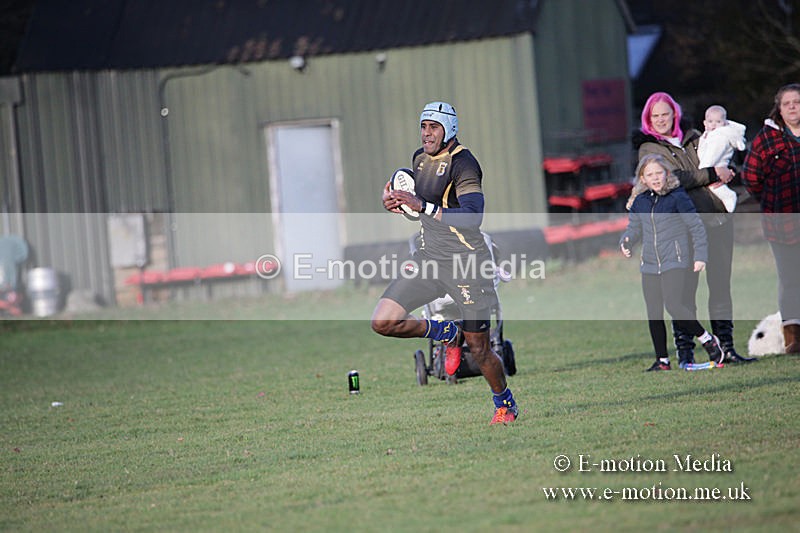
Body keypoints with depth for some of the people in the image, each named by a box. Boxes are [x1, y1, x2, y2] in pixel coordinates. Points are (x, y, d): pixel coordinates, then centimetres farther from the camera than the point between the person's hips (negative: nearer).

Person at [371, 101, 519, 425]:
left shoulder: (462, 163, -15)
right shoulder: (419, 158, 10)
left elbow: (473, 216, -28)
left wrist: (424, 206, -33)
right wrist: (393, 202, 5)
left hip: (467, 263, -7)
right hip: (429, 260, 7)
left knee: (479, 350, -1)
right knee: (383, 322, -9)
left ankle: (505, 404, 27)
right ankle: (447, 333, 16)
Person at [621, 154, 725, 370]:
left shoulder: (678, 198, -8)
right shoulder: (640, 202, 7)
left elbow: (696, 226, -3)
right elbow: (634, 228, 19)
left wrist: (700, 256, -7)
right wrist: (625, 242, -2)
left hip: (674, 261, -6)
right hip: (649, 264, 6)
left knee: (673, 305, -18)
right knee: (653, 313, 6)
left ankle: (708, 341, -2)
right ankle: (662, 360, 15)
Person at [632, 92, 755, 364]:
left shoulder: (693, 138, 18)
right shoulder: (649, 148, 3)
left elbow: (723, 163, 25)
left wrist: (725, 172, 1)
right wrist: (711, 175, -13)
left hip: (717, 218, 5)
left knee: (720, 286, 4)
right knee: (685, 290, -5)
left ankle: (726, 347, 8)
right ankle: (685, 351, -1)